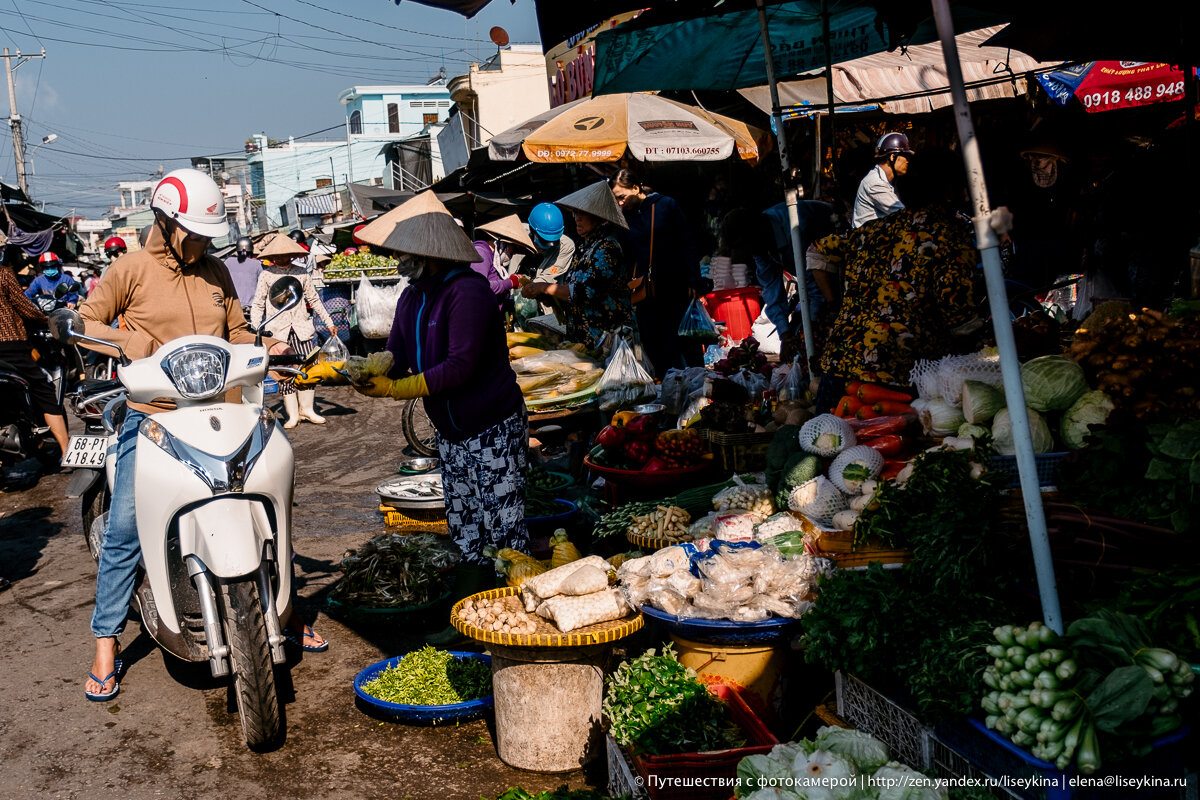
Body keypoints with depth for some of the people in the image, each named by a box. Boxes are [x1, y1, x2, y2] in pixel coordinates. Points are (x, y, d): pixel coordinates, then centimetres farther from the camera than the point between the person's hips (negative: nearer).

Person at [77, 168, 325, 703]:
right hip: (152, 418, -4)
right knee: (124, 530, -7)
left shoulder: (215, 272, 13)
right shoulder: (132, 269, 0)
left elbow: (236, 332, 18)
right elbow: (85, 323, 2)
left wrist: (271, 349, -2)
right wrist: (145, 347, -14)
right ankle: (105, 645, 7)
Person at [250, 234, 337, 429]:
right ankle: (292, 414, 6)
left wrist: (329, 322, 17)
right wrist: (255, 330, -4)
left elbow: (313, 299, 18)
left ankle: (307, 409, 13)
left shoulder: (302, 273, 9)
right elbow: (258, 305, 5)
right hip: (278, 330, -2)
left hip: (301, 327, 2)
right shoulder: (266, 275, 3)